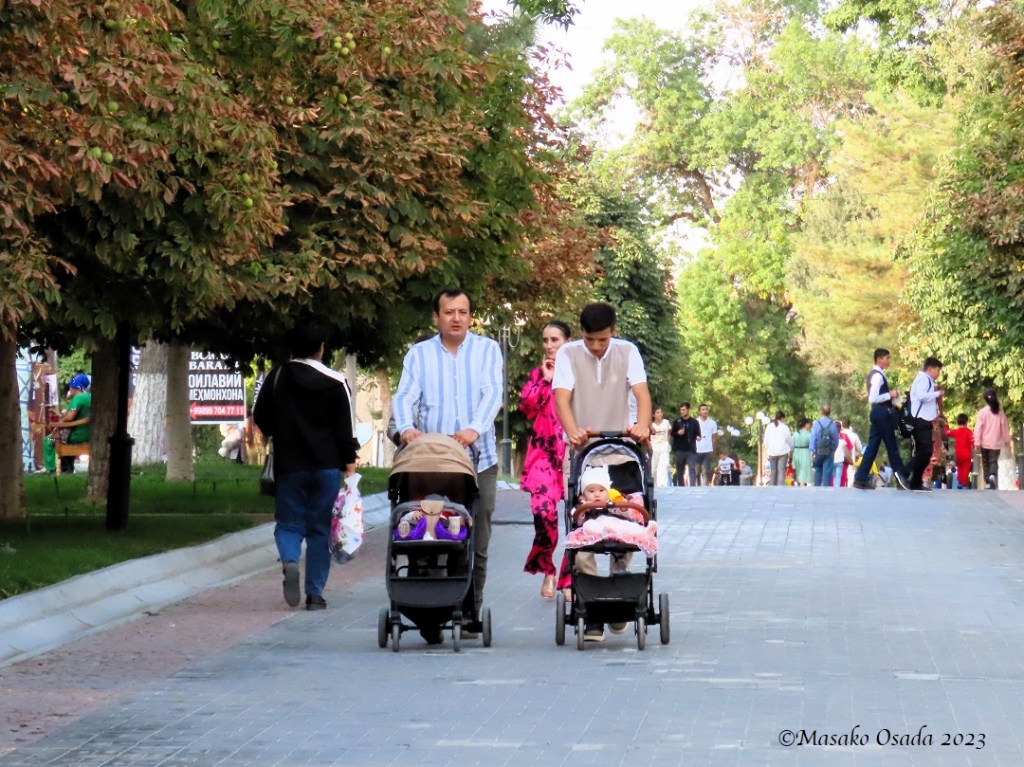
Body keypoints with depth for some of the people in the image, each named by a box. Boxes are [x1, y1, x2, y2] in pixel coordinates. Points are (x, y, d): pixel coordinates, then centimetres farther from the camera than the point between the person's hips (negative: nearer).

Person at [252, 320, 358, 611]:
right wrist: (349, 464, 0)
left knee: (289, 523, 8)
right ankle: (315, 593, 4)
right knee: (320, 529, 6)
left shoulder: (277, 378, 2)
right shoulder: (335, 382, -3)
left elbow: (260, 419, 8)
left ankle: (290, 562, -24)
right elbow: (346, 426, -4)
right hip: (326, 467, 0)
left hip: (288, 466, 0)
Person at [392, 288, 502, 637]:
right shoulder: (419, 354, 12)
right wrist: (406, 427, -23)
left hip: (479, 460, 0)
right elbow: (405, 395, -1)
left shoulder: (487, 350, 10)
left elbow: (492, 393, -4)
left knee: (476, 543, -1)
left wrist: (475, 429, -23)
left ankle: (470, 613, 5)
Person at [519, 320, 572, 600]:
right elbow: (526, 408, 1)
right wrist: (545, 380, -3)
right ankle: (547, 571, 3)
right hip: (544, 451, 1)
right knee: (543, 510, -16)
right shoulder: (537, 374, 15)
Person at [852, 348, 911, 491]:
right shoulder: (878, 376, -16)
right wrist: (890, 395, -17)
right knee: (892, 445, -3)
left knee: (873, 445, 8)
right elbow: (873, 398, -24)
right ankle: (901, 476, 2)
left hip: (878, 412, 10)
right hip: (882, 413, -10)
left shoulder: (874, 374, 16)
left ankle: (861, 478, 5)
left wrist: (892, 400, 14)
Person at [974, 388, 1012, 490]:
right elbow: (1005, 427, 5)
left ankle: (987, 482, 11)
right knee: (994, 461, 1)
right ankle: (993, 475, -26)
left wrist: (977, 442, -9)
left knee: (985, 462, 12)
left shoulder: (982, 412, -8)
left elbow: (978, 428, -10)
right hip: (996, 443, 1)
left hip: (985, 443, -1)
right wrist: (1007, 441, 15)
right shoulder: (1000, 412, -1)